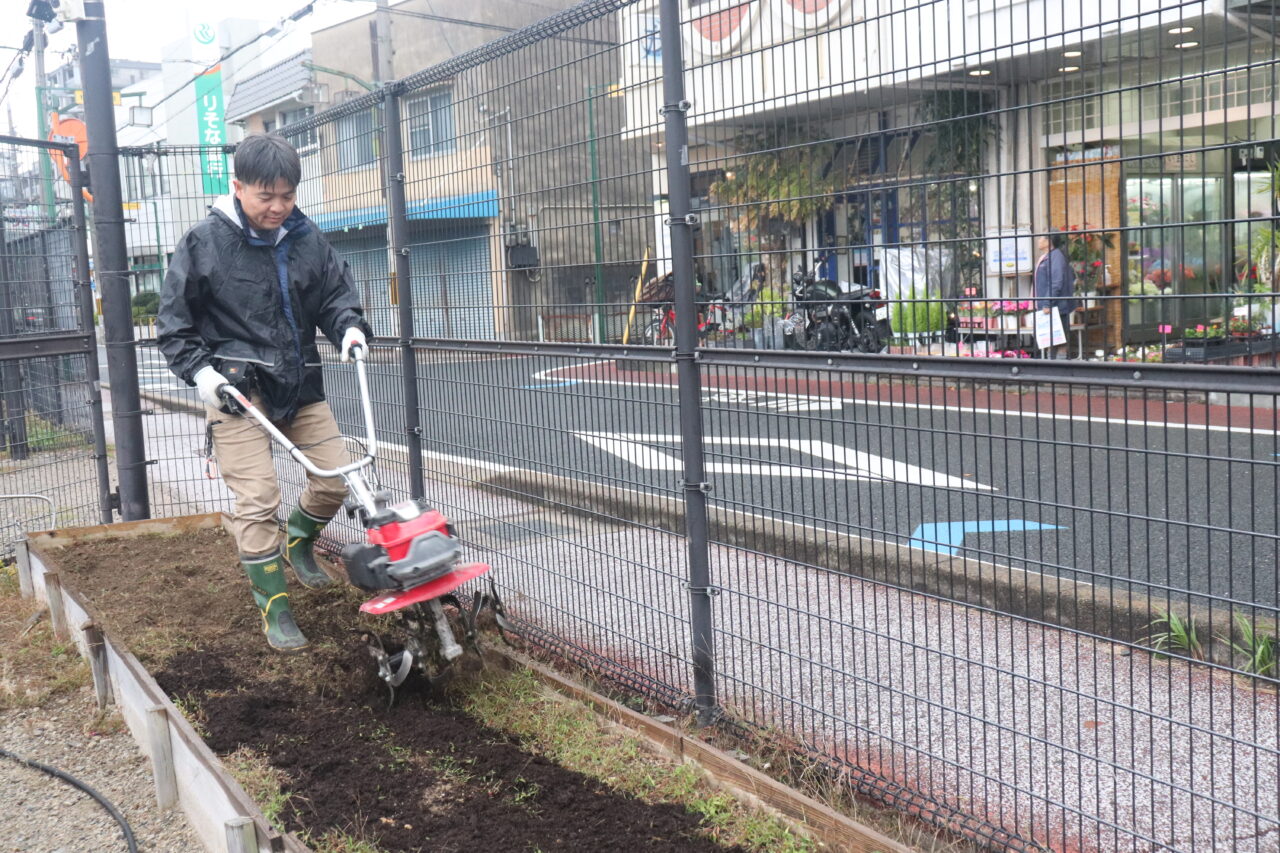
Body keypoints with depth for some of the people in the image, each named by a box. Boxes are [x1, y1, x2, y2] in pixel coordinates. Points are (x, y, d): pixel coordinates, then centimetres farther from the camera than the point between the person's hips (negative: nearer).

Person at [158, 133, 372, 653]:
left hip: (299, 382, 5)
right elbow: (174, 322, 0)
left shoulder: (307, 239, 3)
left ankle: (298, 539, 37)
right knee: (257, 499, -8)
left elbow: (336, 293, 11)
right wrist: (199, 370, -13)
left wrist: (349, 327, -11)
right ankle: (274, 610, 5)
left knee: (337, 477, 5)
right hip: (237, 388, -4)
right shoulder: (205, 242, -6)